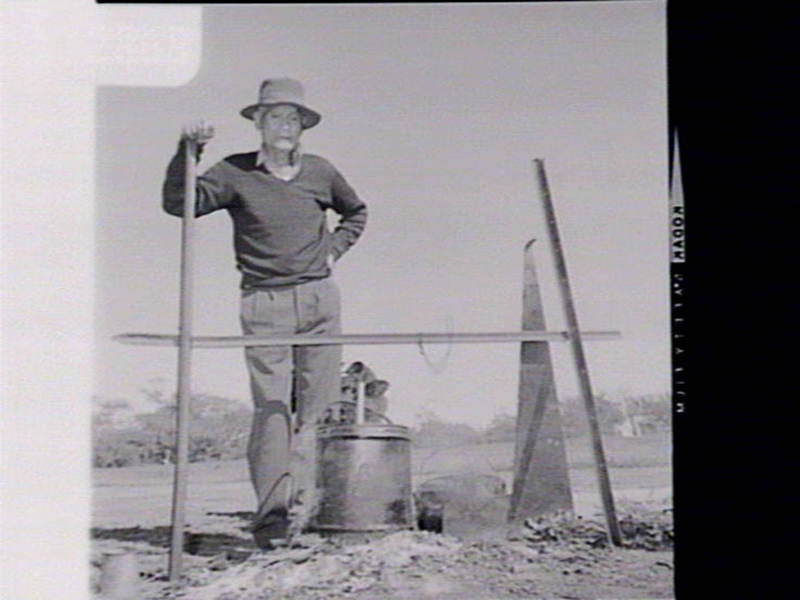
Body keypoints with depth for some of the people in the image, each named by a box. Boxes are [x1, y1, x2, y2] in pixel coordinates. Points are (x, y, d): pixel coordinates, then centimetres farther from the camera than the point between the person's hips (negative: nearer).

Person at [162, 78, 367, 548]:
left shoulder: (320, 172, 12)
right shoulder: (236, 174, 4)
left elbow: (356, 213, 29)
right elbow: (178, 204, -6)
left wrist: (334, 250, 14)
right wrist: (188, 152, -14)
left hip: (318, 298, 3)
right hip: (264, 302, -3)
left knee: (312, 408, 2)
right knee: (272, 408, -12)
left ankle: (300, 508, 9)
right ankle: (272, 514, -12)